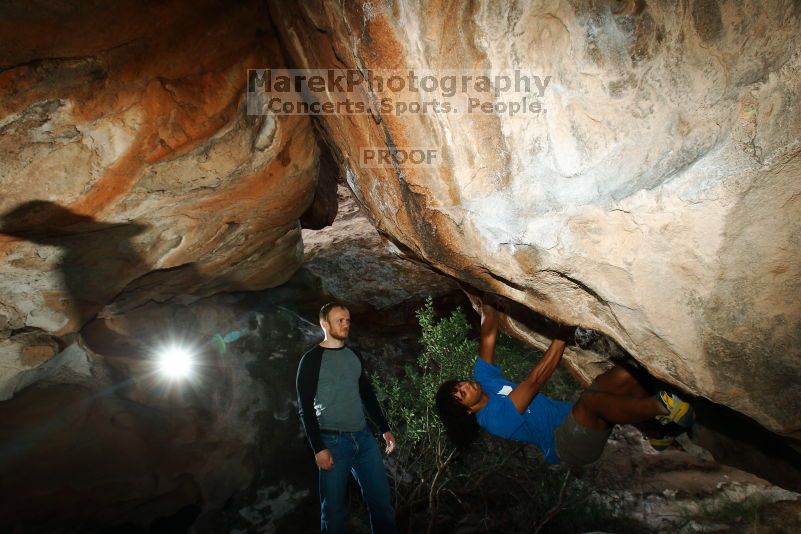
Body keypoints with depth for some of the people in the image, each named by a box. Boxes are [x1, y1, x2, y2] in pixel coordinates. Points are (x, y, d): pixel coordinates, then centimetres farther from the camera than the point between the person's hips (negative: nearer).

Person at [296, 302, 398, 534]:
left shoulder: (354, 355, 11)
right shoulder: (312, 360, -6)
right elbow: (305, 407, -9)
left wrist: (384, 429, 14)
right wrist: (318, 448, -14)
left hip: (363, 437, 5)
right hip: (333, 441, -5)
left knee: (381, 500, 9)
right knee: (335, 508, 4)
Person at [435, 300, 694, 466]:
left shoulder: (482, 377, 3)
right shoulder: (493, 419, -21)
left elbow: (489, 332, 0)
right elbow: (535, 380, -29)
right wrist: (562, 336, -29)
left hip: (574, 416, 9)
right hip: (569, 445, -8)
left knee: (622, 375, -11)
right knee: (591, 399, -39)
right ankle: (660, 406, -23)